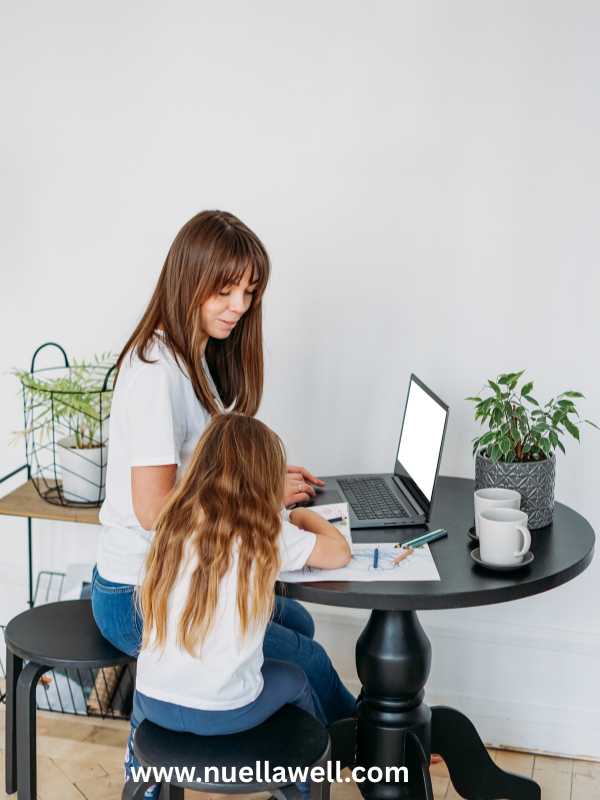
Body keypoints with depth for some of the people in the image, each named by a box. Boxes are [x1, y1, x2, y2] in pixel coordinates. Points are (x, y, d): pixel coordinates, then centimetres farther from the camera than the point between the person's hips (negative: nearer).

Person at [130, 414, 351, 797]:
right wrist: (305, 515, 21)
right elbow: (340, 552, 1)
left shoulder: (177, 520, -2)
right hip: (222, 713, -3)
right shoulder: (268, 533, -11)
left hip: (153, 702, 3)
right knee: (295, 680, 28)